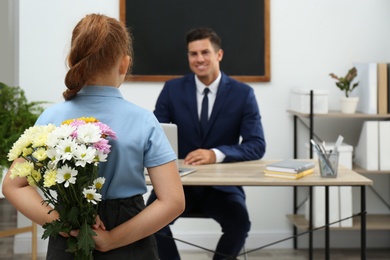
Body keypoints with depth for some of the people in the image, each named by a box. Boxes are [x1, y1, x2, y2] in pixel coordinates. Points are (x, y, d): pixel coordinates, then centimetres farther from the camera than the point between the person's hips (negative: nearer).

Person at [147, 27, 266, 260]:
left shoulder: (243, 93, -2)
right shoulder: (172, 89, 3)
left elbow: (257, 145, -8)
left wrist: (216, 154, -26)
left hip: (221, 184, -1)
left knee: (240, 221, -29)